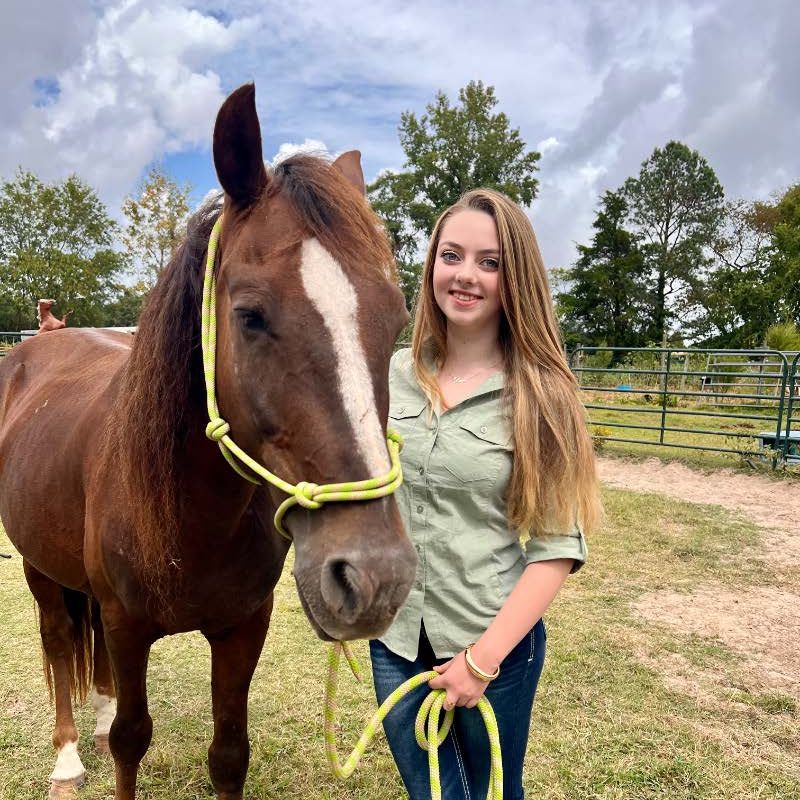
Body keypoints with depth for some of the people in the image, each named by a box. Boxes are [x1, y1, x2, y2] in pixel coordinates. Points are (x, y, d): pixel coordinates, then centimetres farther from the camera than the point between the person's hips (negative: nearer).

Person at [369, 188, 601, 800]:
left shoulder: (538, 396, -13)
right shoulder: (392, 374, -4)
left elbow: (558, 548, -13)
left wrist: (483, 658, -15)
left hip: (495, 641, -2)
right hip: (396, 637, 3)